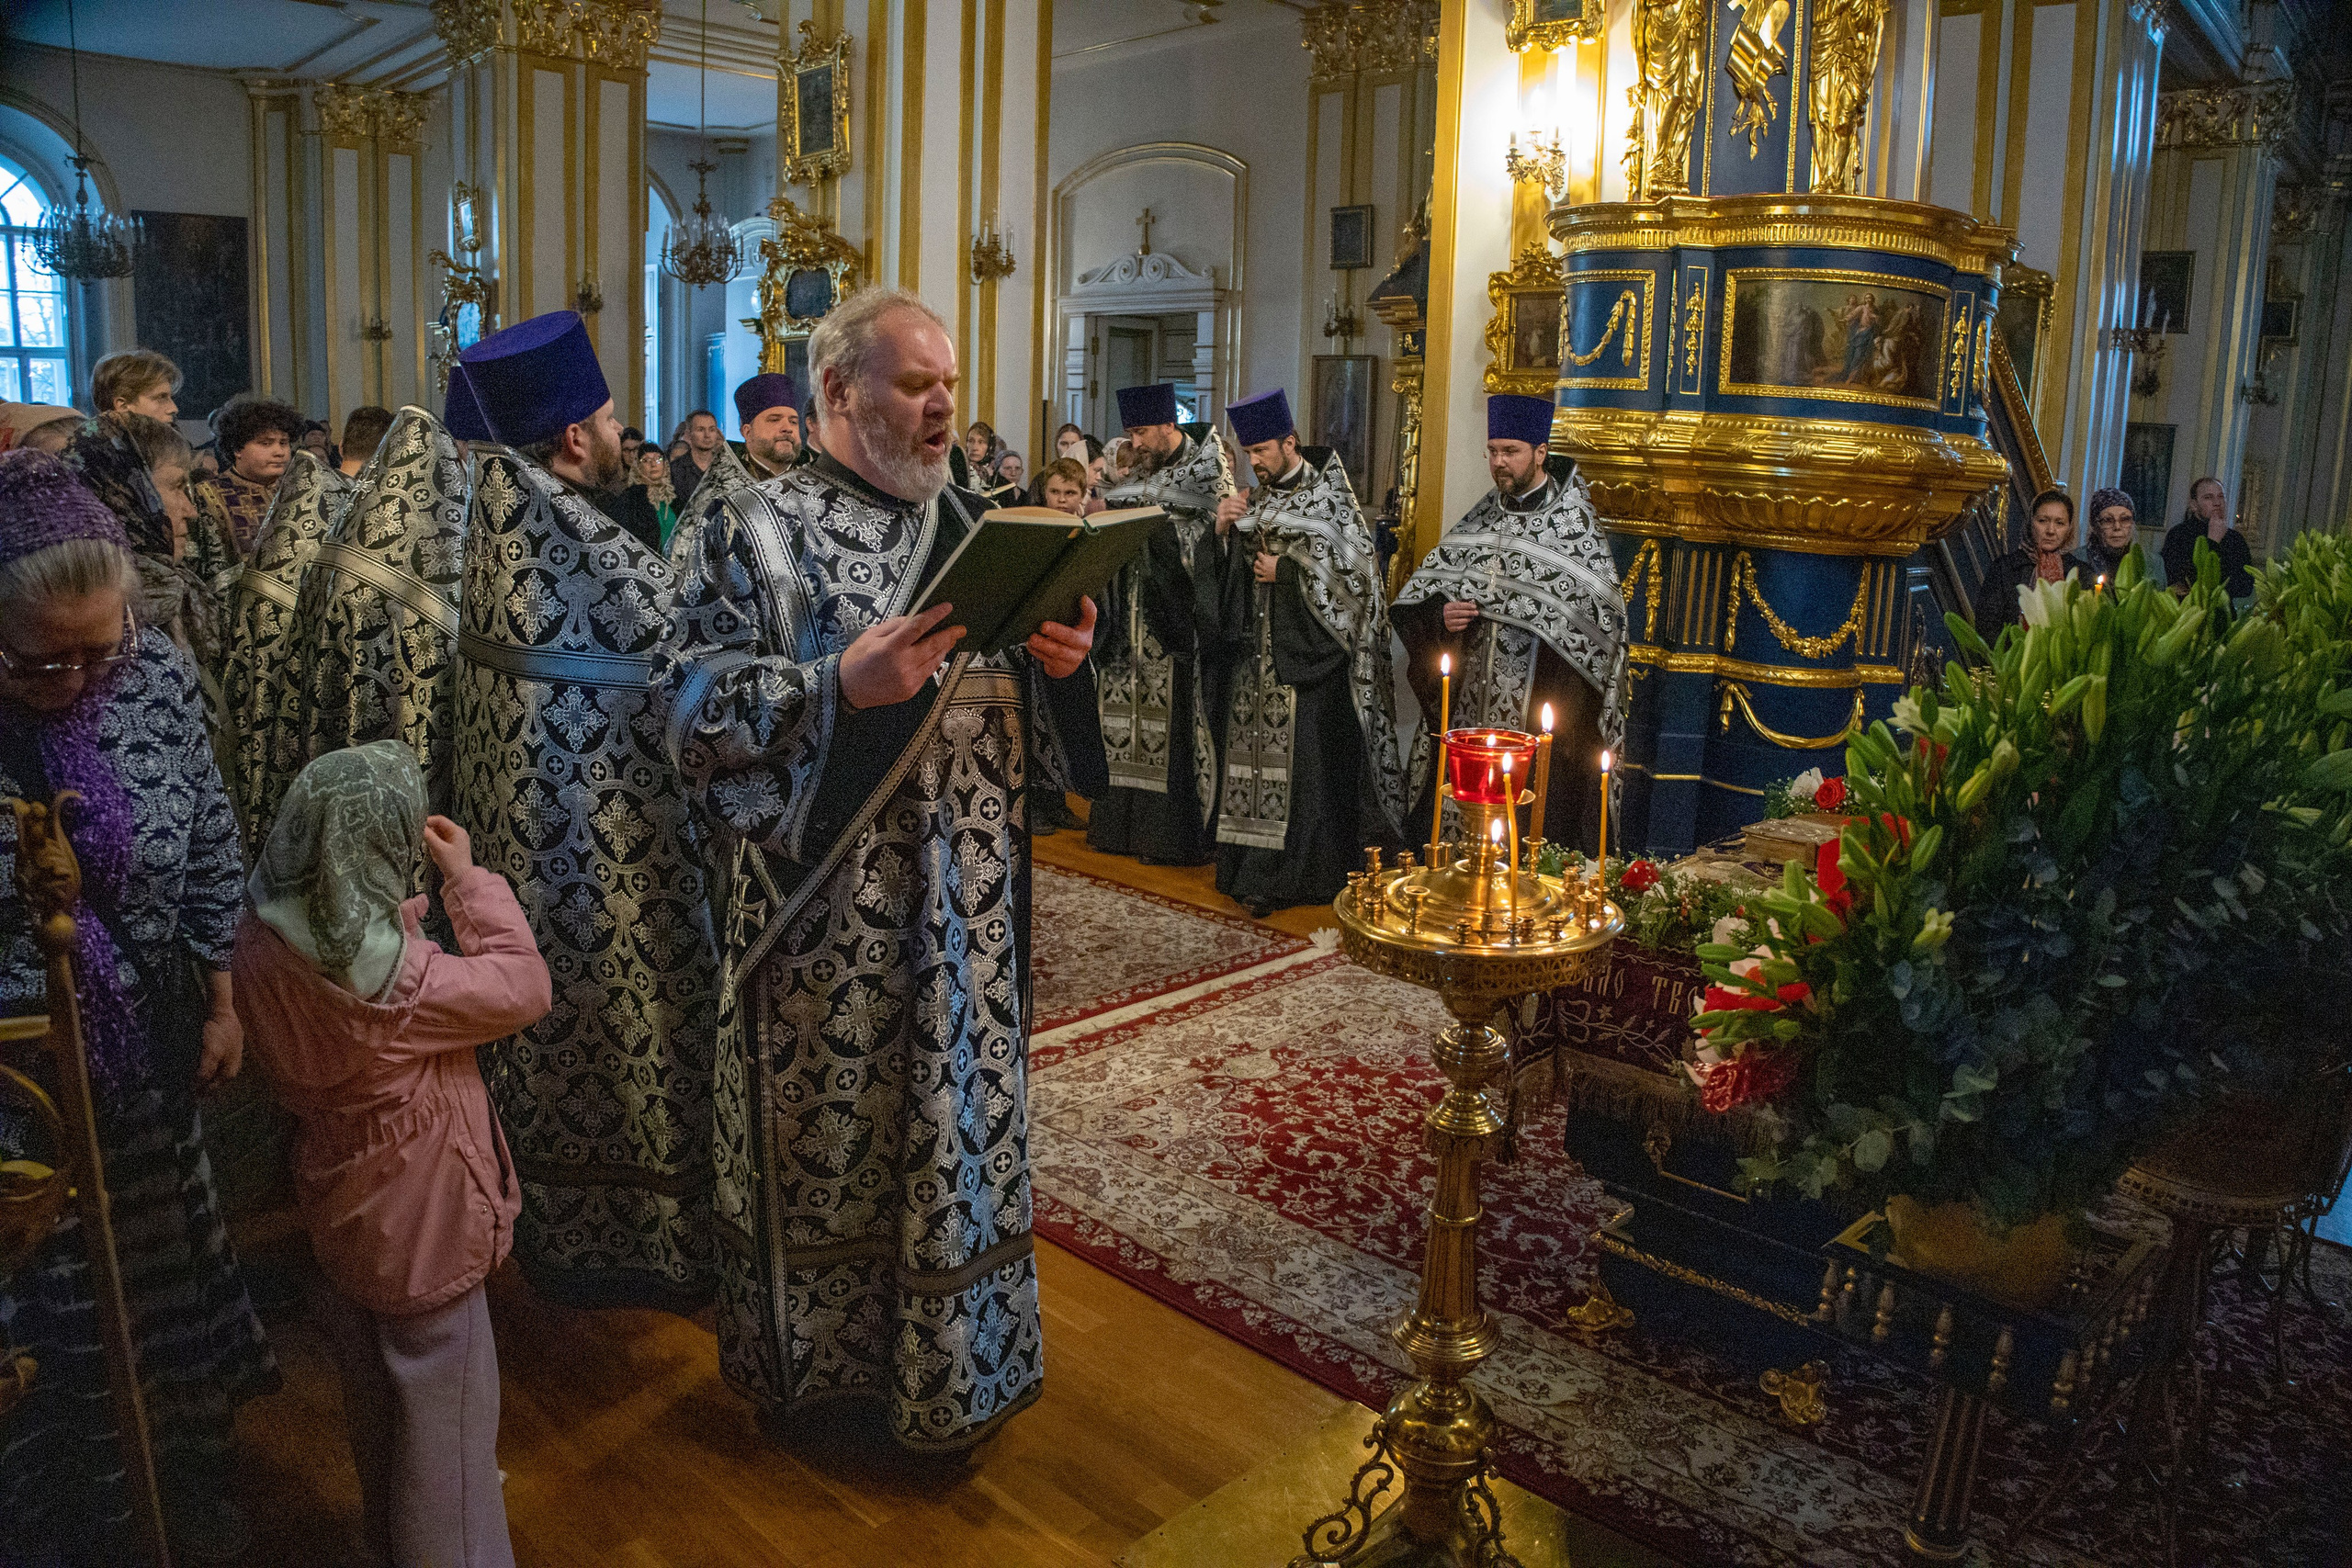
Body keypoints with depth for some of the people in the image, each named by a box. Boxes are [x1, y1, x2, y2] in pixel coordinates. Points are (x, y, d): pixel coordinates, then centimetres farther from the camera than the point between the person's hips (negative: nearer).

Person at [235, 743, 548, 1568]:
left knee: (373, 1386, 28)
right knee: (443, 1399, 12)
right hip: (416, 1220, -8)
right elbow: (523, 989, -20)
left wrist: (394, 926, -1)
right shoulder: (393, 975, -33)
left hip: (339, 1206, 8)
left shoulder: (264, 937, -11)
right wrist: (468, 877, -14)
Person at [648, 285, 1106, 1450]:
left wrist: (1060, 662, -7)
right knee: (827, 1136, 10)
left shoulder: (971, 527, 10)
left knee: (963, 1124, 14)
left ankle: (955, 1370, 35)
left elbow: (1017, 709, 15)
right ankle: (817, 1356, 34)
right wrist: (841, 685, -25)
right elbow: (688, 708, -13)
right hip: (828, 905, -5)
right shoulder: (759, 532, -6)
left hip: (965, 903, 5)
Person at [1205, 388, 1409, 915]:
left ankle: (1302, 876, 3)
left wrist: (1285, 570, -11)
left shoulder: (1329, 496, -6)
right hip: (1261, 650, 6)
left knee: (1307, 762, -4)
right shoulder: (1257, 500, 12)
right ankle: (1254, 869, 13)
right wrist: (1224, 530, -6)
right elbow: (1233, 571, 12)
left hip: (1310, 653, -6)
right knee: (1257, 755, 6)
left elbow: (1354, 571, -11)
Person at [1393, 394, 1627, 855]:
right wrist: (1440, 615, -8)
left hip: (1537, 716, -5)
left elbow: (1598, 618, -12)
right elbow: (1417, 595, 15)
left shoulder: (1574, 525, -5)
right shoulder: (1479, 519, 12)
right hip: (1471, 708, 5)